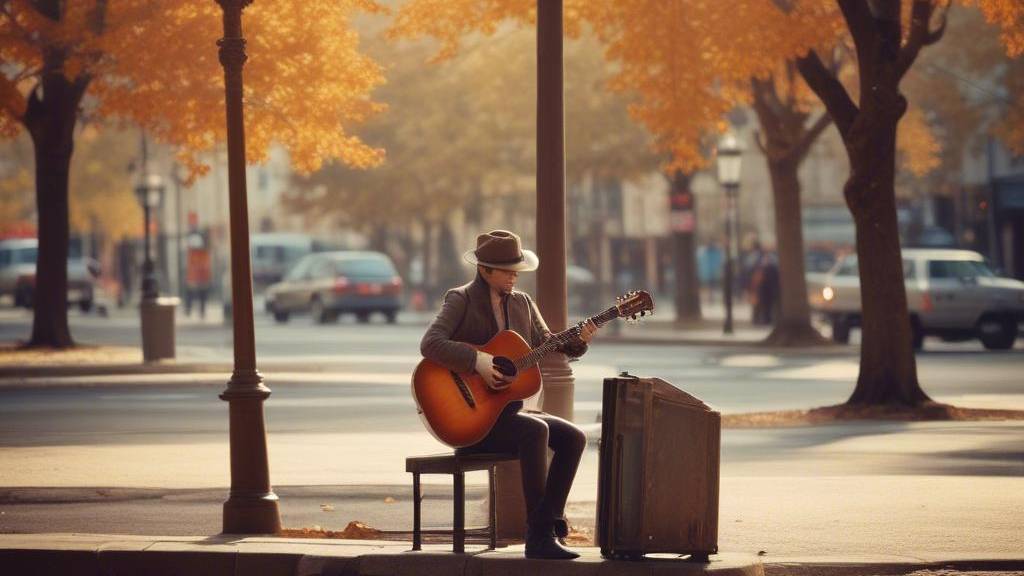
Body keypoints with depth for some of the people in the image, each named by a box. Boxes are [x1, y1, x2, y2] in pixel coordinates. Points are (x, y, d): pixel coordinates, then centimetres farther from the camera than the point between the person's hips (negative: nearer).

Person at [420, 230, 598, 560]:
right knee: (535, 431, -31)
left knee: (573, 437, -12)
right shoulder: (461, 300, -8)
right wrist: (479, 362, -29)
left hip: (508, 410, 7)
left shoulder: (521, 303, 12)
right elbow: (430, 344, -22)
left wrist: (578, 340, -11)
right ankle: (539, 535, -29)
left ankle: (549, 520, -13)